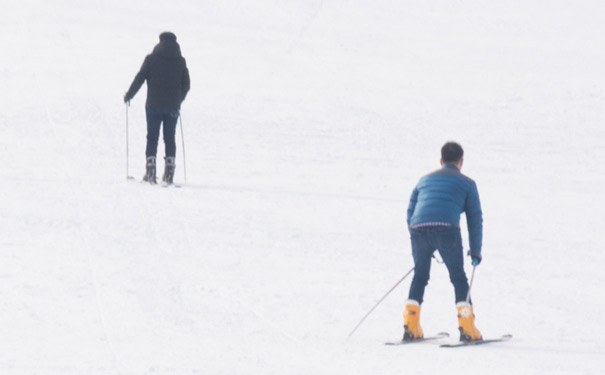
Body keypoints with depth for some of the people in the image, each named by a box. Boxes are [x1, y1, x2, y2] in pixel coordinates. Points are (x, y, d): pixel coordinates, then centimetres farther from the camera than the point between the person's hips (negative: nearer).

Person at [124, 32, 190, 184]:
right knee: (170, 137, 10)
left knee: (152, 137, 3)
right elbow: (186, 84, 9)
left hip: (154, 104, -2)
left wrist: (129, 96, 11)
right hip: (172, 107, 2)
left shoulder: (151, 59, -3)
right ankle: (169, 169, 4)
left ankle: (150, 169, -5)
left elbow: (139, 78, -3)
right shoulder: (180, 61, 4)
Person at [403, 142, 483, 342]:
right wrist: (476, 251, 21)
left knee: (420, 275, 21)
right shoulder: (466, 183, 19)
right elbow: (475, 219, 16)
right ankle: (466, 328, -1)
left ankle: (410, 327, 14)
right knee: (459, 278, 9)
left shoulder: (424, 180, 30)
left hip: (419, 229, 3)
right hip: (447, 228, -3)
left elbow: (410, 213, 29)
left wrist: (419, 244, 35)